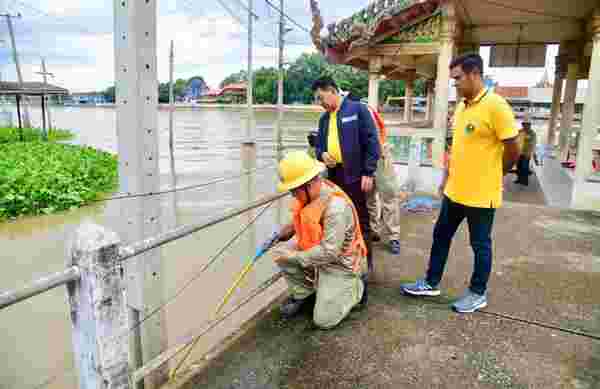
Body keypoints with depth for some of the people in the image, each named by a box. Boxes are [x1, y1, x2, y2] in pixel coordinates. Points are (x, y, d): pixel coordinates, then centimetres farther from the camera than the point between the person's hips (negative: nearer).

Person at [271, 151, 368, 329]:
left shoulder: (337, 207, -34)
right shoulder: (309, 193, -9)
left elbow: (329, 253, -33)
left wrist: (294, 256, -25)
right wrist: (291, 227, -5)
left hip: (340, 264, -7)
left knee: (324, 320, -8)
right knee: (281, 251, -9)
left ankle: (356, 288, 15)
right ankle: (301, 293, 12)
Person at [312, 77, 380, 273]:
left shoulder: (358, 109, -4)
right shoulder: (324, 118, 16)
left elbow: (372, 142, -8)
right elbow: (319, 145, 22)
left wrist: (368, 173, -13)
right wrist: (322, 155, -3)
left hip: (355, 176, -6)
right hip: (333, 176, 6)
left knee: (360, 221, 2)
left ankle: (365, 263, 14)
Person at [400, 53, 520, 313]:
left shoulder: (496, 106, -16)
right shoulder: (461, 107, 8)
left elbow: (513, 150, -13)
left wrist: (489, 176, -1)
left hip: (481, 195, -8)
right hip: (455, 191, 8)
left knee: (480, 245, 9)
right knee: (441, 236, 16)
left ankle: (478, 294, 27)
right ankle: (431, 283, 32)